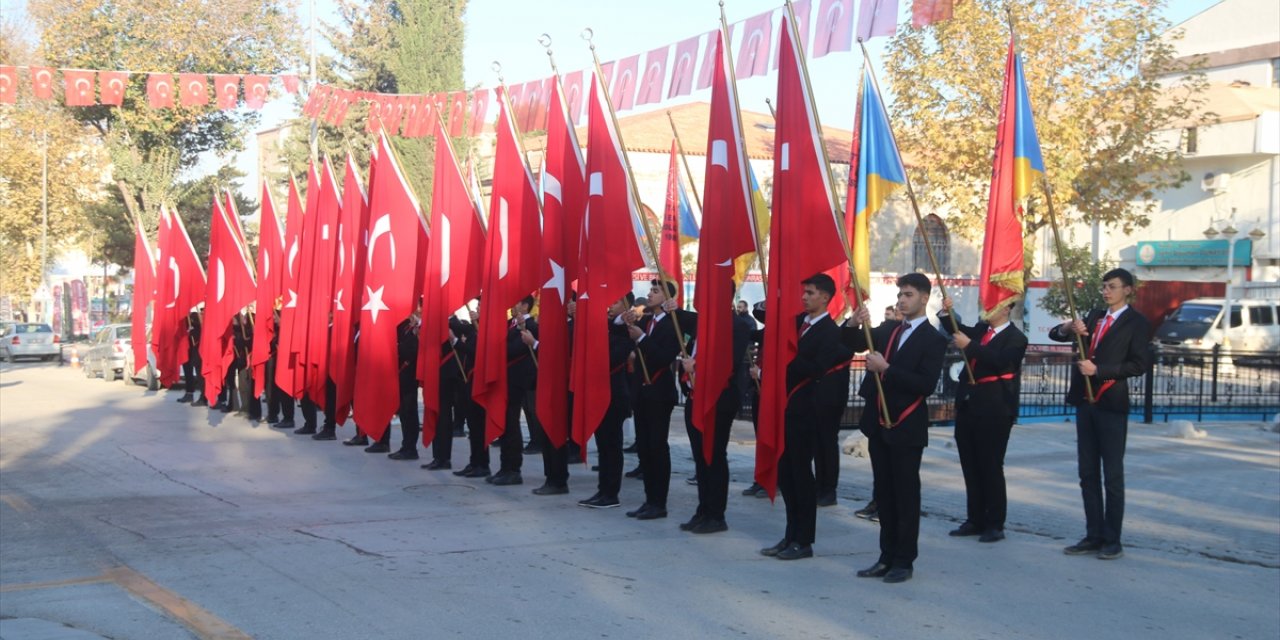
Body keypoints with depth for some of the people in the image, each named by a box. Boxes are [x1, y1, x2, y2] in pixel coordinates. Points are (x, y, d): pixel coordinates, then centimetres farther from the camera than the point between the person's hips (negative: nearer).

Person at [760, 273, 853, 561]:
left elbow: (815, 369, -21)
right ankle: (791, 535, 21)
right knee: (786, 472, 11)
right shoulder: (798, 322, 12)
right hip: (787, 407, 8)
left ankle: (803, 541, 9)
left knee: (801, 473, -1)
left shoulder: (830, 332, -11)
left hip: (805, 410, -7)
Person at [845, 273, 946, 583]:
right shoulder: (888, 329, 11)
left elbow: (926, 384, -18)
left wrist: (886, 369, -22)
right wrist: (855, 324, -14)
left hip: (906, 427, -6)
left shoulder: (933, 340, -8)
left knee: (906, 496, 1)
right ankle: (887, 556, 19)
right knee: (884, 493, 11)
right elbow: (855, 344, 6)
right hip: (878, 422, 7)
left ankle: (904, 561, 8)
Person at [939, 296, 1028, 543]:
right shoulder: (980, 330, 13)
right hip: (968, 407, 7)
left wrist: (969, 345, -25)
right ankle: (975, 520, 20)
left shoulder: (1015, 338, -7)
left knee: (991, 467, -2)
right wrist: (947, 313, -2)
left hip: (993, 411, -7)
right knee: (971, 468, 11)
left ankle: (995, 525, 6)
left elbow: (1000, 361, -22)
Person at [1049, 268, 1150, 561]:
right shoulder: (1094, 316, 16)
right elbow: (1055, 334, 11)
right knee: (1088, 474, 9)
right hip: (1085, 402, 7)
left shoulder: (1136, 323, -3)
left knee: (1112, 476, -1)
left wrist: (1098, 369, -18)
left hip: (1112, 405, -6)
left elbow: (1138, 365, -12)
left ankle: (1112, 539, 5)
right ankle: (1094, 535, 16)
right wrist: (1068, 328, -11)